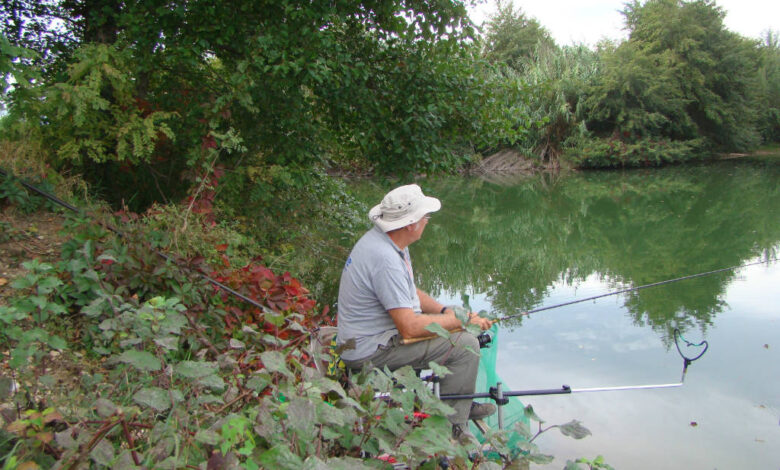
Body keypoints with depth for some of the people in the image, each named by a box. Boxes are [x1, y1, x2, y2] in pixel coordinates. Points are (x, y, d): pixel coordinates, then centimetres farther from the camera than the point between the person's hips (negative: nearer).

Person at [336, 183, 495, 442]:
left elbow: (410, 293, 15)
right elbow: (409, 327, -30)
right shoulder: (385, 259, -28)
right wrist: (460, 320, -17)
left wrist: (447, 311, 0)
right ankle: (453, 428, -1)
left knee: (458, 329, 15)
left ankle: (464, 404, 29)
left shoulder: (383, 238, 4)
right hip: (370, 350, -10)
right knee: (465, 344, -15)